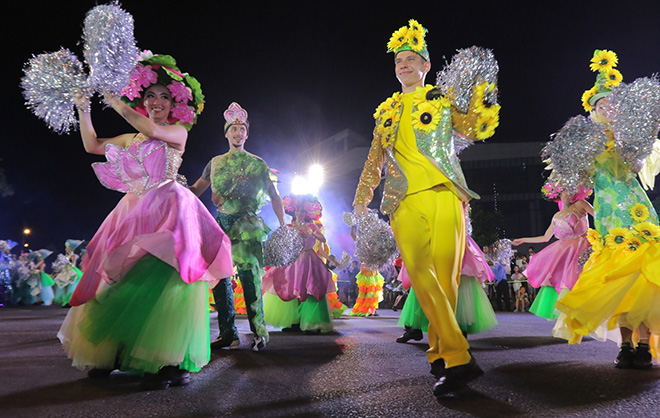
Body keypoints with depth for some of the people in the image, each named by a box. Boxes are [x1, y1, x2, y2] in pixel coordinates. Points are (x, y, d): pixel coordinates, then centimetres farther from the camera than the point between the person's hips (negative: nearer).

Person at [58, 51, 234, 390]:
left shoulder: (179, 132, 5)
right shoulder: (132, 138, 21)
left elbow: (151, 128, -14)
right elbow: (92, 145, 22)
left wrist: (113, 101, -6)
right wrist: (83, 110, 11)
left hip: (167, 207, -6)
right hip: (135, 209, 7)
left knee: (159, 276, -20)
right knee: (126, 277, 3)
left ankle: (172, 362, -23)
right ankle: (112, 353, 11)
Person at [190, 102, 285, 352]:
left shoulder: (256, 163, 12)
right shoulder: (215, 162, 20)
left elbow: (274, 196, 11)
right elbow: (196, 189, 22)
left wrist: (283, 226, 3)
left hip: (247, 224, -4)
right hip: (221, 223, 4)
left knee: (248, 273, -16)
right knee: (219, 276, -1)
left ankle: (258, 330, -10)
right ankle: (228, 333, 6)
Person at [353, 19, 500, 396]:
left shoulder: (443, 99, 19)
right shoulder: (386, 111, 26)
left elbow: (477, 129, 6)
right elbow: (374, 160, 29)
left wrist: (480, 90, -4)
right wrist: (362, 198, 25)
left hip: (444, 194, -1)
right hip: (406, 199, 1)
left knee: (445, 275, -8)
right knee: (421, 272, -18)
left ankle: (439, 354, 6)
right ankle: (458, 358, -17)